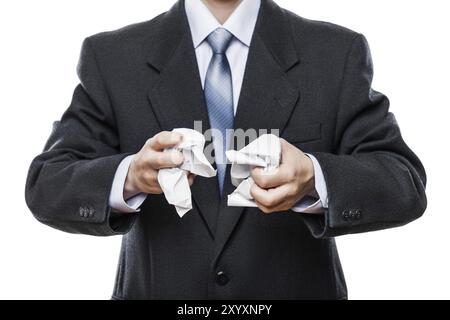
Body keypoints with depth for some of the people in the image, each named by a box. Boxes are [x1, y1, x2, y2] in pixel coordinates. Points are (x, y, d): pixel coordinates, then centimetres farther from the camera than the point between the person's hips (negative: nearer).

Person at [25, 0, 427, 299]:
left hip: (297, 288, 0)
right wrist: (129, 177, -29)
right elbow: (47, 185, -8)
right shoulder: (111, 57, -4)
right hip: (158, 288, 0)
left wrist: (314, 181, -32)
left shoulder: (340, 53, -5)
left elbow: (405, 182, -11)